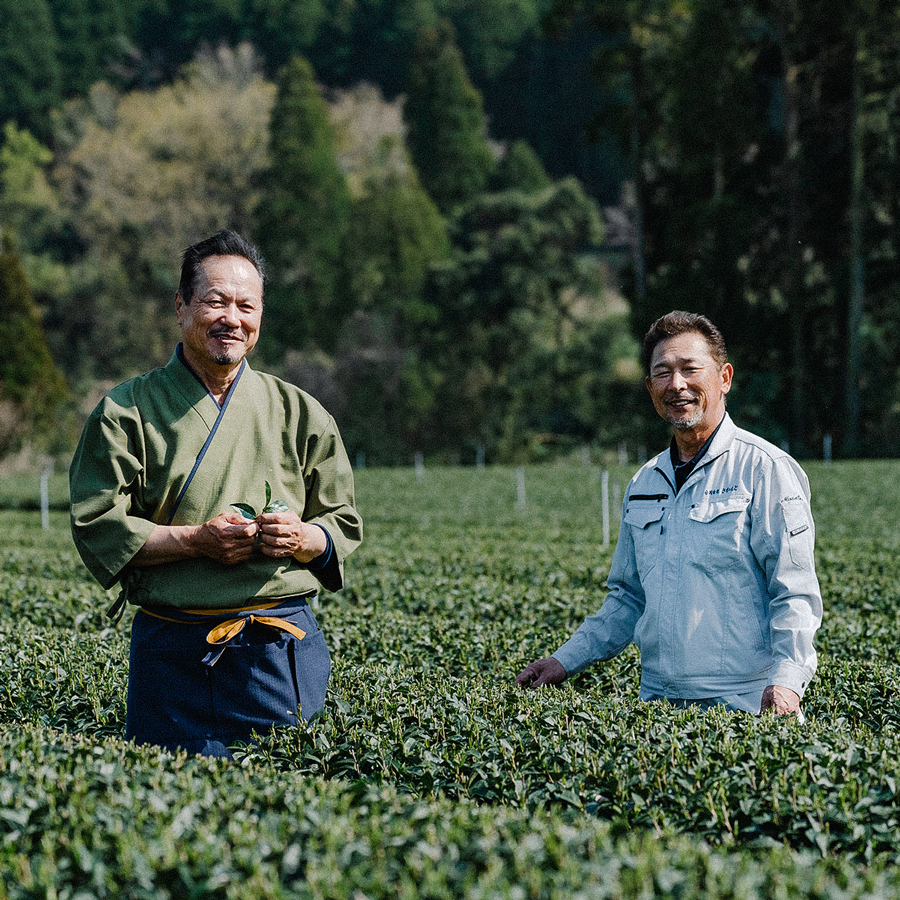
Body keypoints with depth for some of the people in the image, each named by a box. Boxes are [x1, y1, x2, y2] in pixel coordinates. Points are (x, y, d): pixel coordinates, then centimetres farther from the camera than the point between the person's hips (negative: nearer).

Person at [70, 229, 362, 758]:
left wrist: (303, 539, -10)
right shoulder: (128, 412, 3)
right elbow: (97, 527, -4)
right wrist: (195, 540, -16)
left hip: (283, 652, 2)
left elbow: (344, 524, 13)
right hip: (173, 650, -2)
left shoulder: (299, 414, 11)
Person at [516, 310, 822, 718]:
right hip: (657, 704, 5)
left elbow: (795, 592, -9)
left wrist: (787, 679, -23)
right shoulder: (643, 485, 17)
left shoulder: (764, 469, -3)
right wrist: (566, 660, 17)